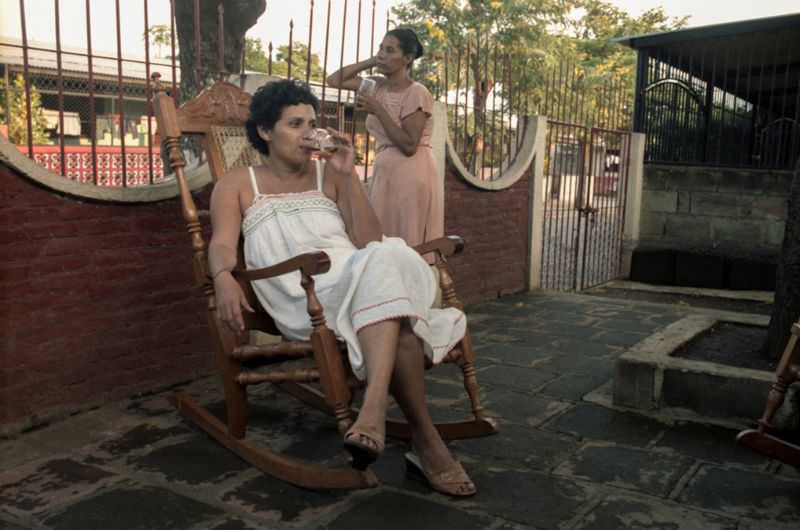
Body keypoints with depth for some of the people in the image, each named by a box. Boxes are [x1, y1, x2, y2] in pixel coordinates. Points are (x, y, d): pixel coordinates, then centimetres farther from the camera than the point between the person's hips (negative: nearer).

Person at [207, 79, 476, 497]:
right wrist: (224, 277, -24)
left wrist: (348, 175, 2)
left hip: (357, 281, 3)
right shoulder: (238, 184, 18)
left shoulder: (328, 174, 22)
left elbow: (369, 243, 10)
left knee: (385, 258, -37)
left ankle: (374, 411, -48)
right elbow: (222, 244, 0)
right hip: (300, 300, -2)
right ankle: (427, 442, -28)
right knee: (397, 324, -34)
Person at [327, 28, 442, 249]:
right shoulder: (378, 86, 8)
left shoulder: (416, 93, -12)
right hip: (384, 173, 7)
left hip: (411, 175, -7)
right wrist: (371, 62, 4)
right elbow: (335, 80, 12)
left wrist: (377, 110, -19)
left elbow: (409, 146, -17)